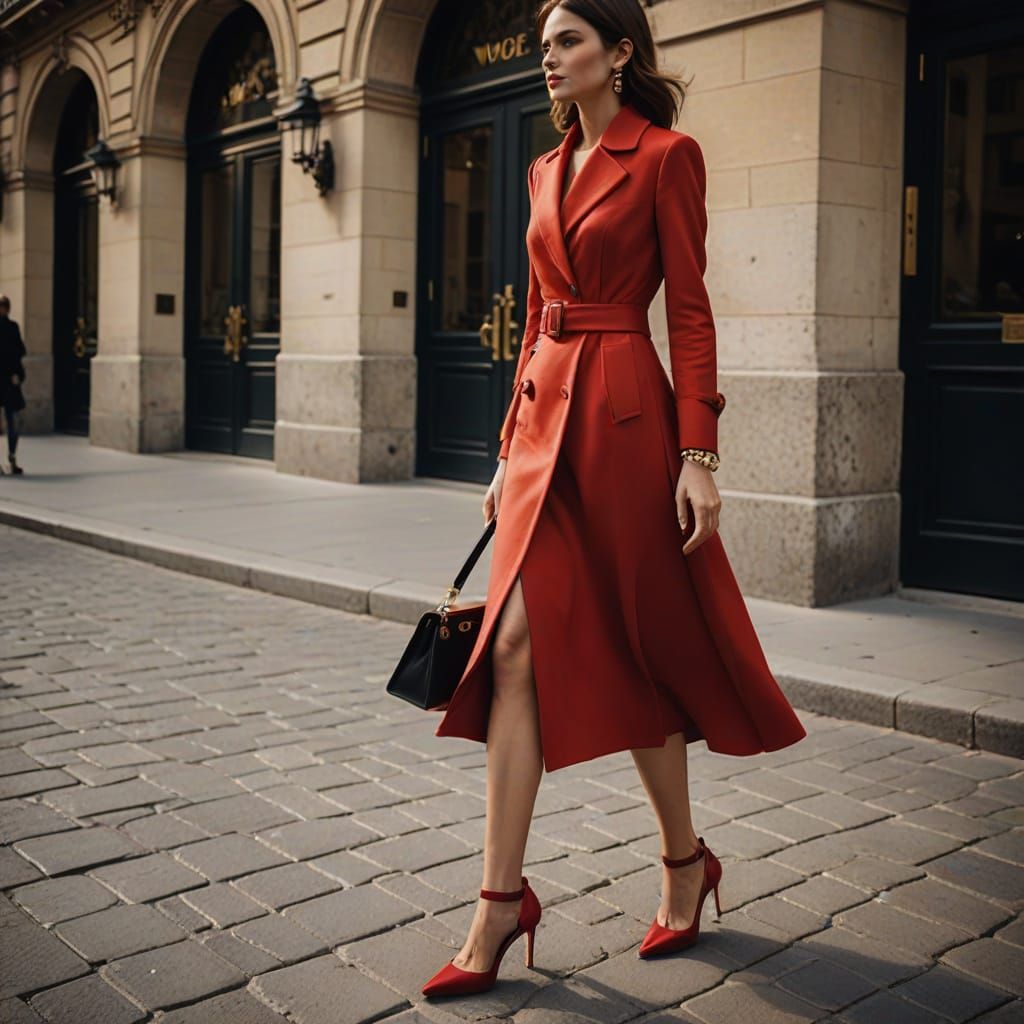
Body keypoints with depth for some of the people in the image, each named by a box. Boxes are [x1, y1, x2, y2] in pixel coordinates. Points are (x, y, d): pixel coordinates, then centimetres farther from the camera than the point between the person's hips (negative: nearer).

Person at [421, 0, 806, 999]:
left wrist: (697, 455, -14)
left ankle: (685, 861, 26)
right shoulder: (547, 168, 17)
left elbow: (689, 313, -9)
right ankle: (503, 898, 3)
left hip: (623, 412, -6)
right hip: (545, 410, 7)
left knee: (638, 646, 4)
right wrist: (511, 446, 16)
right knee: (518, 641, -3)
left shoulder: (665, 156, -3)